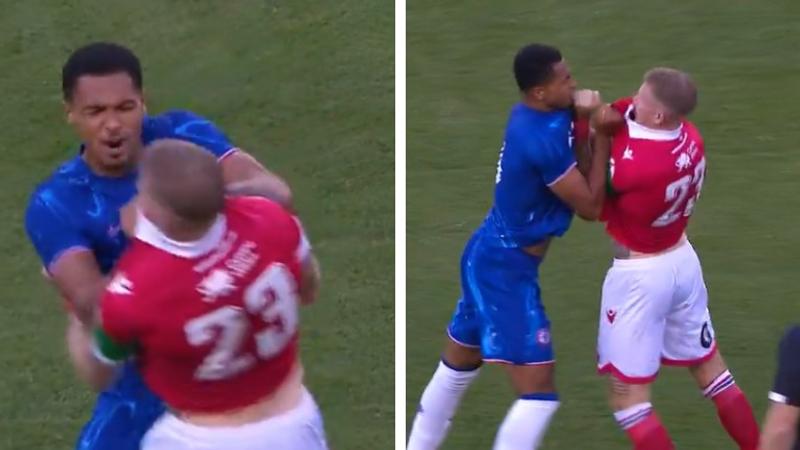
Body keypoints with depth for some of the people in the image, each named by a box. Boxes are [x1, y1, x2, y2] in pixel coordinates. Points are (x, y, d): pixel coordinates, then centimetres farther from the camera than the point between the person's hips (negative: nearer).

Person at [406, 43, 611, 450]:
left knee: (458, 366, 26)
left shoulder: (533, 114, -1)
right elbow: (590, 206, -17)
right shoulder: (542, 138, -27)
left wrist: (585, 113, -4)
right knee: (538, 392, -10)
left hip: (490, 255, 11)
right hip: (507, 268, -10)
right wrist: (602, 137, -14)